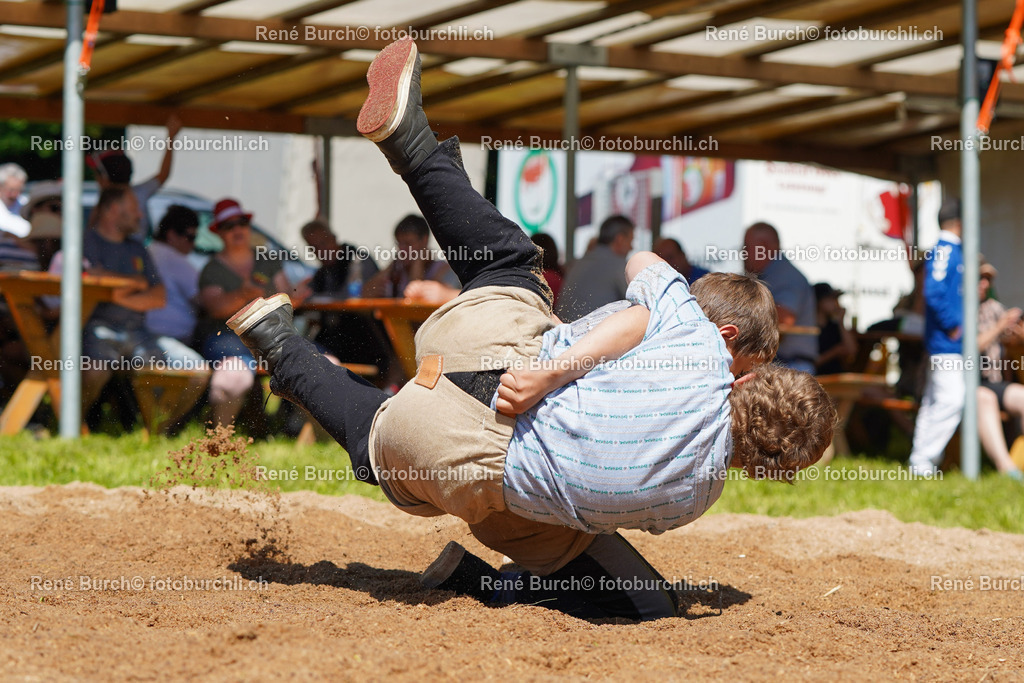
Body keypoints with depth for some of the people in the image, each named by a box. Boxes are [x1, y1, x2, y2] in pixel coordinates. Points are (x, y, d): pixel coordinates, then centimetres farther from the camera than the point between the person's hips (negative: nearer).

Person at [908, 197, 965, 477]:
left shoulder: (952, 251, 17)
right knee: (951, 399, -15)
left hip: (948, 344, 11)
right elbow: (934, 293, -22)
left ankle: (920, 463, 15)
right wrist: (952, 326, -17)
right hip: (947, 344, -11)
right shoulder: (943, 251, -13)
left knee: (934, 401, 12)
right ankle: (922, 461, -14)